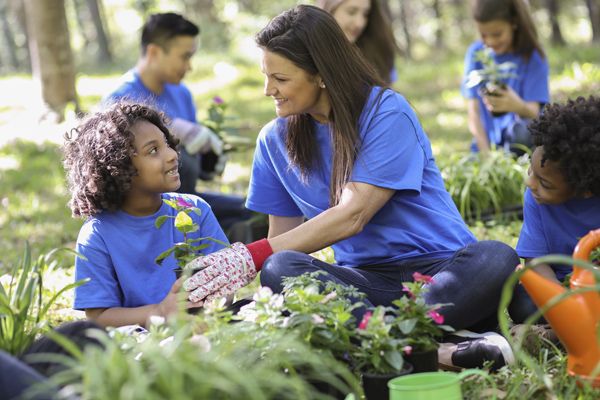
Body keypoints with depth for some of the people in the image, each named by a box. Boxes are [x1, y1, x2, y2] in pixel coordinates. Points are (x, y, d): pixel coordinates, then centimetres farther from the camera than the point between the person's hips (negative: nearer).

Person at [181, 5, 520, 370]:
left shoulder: (387, 113, -9)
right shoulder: (276, 140, 8)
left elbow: (351, 217, -17)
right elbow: (283, 237, 12)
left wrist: (252, 257, -21)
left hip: (440, 267, -3)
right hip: (365, 277, 4)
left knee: (495, 259, -36)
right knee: (278, 269, -29)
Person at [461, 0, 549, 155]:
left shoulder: (532, 57, -5)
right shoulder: (476, 54, 2)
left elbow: (533, 112, -16)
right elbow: (474, 111, -2)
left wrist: (519, 107, -40)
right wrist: (486, 153, -14)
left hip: (520, 142, -1)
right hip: (487, 143, 2)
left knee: (521, 131, -34)